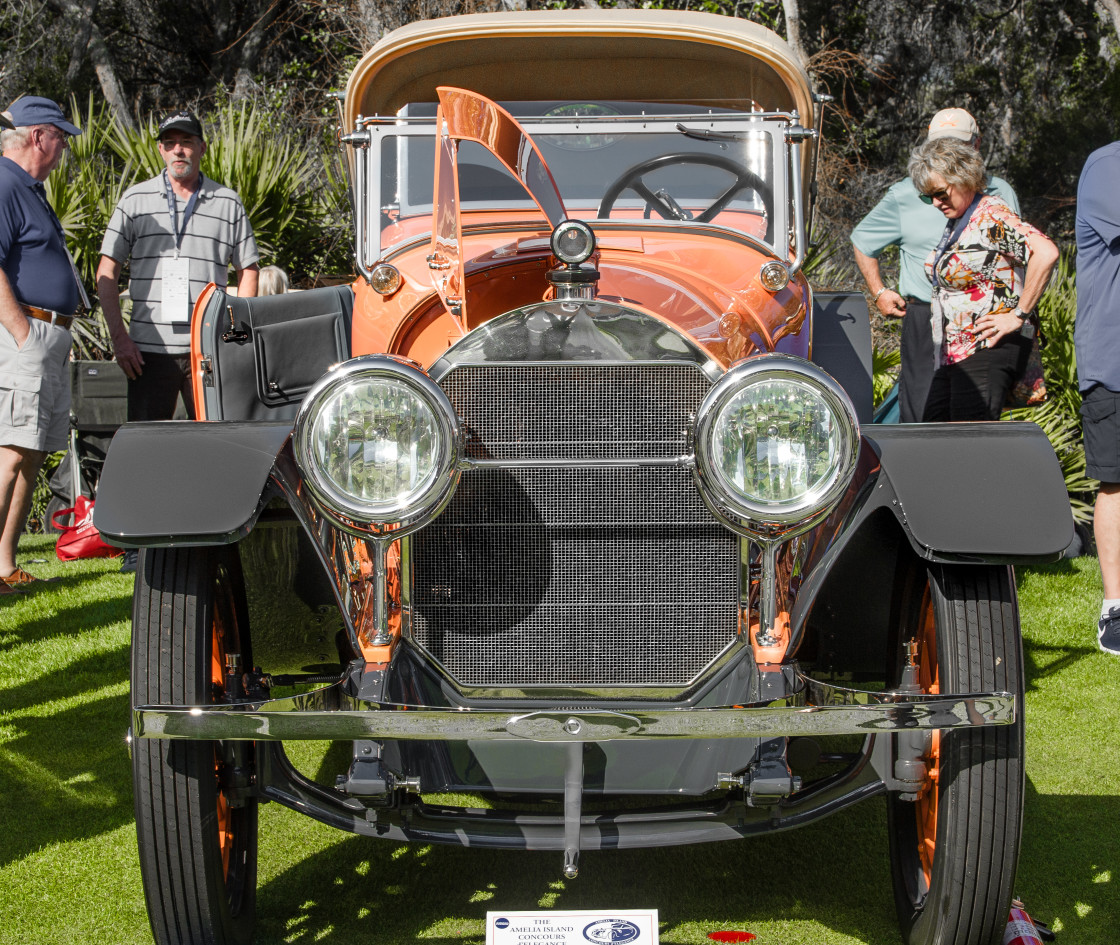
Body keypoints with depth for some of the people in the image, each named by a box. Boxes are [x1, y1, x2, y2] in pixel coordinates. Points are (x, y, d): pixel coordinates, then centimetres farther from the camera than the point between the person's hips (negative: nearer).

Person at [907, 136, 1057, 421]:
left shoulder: (991, 215, -13)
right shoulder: (956, 222, 15)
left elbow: (1046, 253, -26)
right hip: (953, 354, 10)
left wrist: (1019, 315, -22)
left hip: (988, 349, -10)